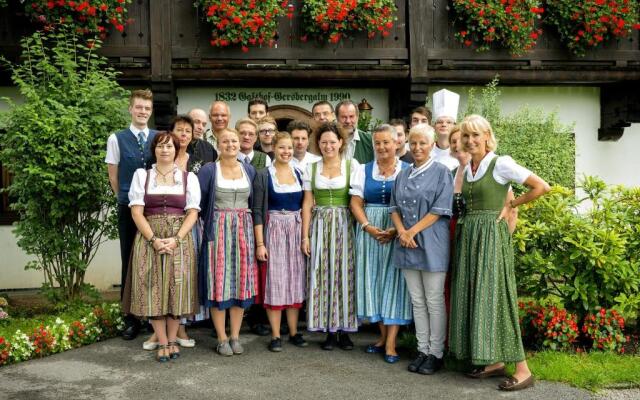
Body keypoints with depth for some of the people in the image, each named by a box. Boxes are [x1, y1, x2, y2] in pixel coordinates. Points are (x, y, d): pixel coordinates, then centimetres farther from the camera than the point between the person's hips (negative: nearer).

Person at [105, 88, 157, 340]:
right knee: (130, 263, 6)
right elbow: (113, 175, 5)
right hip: (129, 209, -1)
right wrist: (126, 198, 8)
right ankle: (131, 319, 16)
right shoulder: (117, 139, -1)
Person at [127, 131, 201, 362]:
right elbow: (136, 212, 0)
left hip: (180, 239, 0)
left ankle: (172, 340, 12)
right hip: (149, 239, 0)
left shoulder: (189, 177, 8)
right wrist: (154, 239, -13)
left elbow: (192, 213, 1)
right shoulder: (141, 175, 8)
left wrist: (176, 239, -13)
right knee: (153, 289, -2)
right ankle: (162, 342, 8)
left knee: (177, 289, -1)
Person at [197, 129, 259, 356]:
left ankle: (235, 336, 15)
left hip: (244, 231, 3)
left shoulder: (249, 170, 9)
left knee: (241, 282, 5)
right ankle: (222, 338, 9)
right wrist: (210, 223, -1)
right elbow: (199, 203, 0)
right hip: (217, 230, -3)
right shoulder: (208, 170, -1)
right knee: (219, 282, -1)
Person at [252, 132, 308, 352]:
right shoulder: (263, 175, -3)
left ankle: (294, 332, 19)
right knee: (274, 281, 0)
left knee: (295, 279, 8)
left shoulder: (299, 173, 8)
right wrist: (260, 243, -12)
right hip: (273, 230, -4)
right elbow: (258, 211, -6)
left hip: (296, 230, 4)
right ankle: (275, 335, 9)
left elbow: (305, 206, 11)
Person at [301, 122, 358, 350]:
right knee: (323, 277, 3)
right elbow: (307, 203, 7)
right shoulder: (311, 169, 8)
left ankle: (344, 330, 11)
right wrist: (305, 236, 2)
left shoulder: (352, 165, 1)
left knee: (345, 275, 1)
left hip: (344, 226, -2)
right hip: (320, 227, 2)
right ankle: (329, 331, 12)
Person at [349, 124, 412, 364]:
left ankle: (391, 343, 1)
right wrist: (368, 227, -10)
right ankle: (383, 335, 20)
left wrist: (397, 230, -17)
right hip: (369, 231, 3)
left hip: (398, 233, -3)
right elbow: (356, 203, 5)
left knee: (394, 279, -3)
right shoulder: (364, 170, 10)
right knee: (373, 279, 6)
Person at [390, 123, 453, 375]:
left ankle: (435, 354, 11)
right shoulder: (403, 176, 13)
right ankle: (422, 350, 20)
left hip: (432, 244, -5)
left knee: (434, 302, 1)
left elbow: (440, 210, -10)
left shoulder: (441, 173, -3)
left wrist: (412, 231, -13)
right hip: (407, 244, 5)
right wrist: (402, 231, -7)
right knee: (417, 301, 11)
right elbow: (395, 207, 12)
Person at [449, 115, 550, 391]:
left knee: (494, 295, -8)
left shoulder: (500, 164, -8)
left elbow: (542, 187, -10)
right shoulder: (466, 170, 12)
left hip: (492, 235, -8)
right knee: (474, 296, 8)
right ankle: (495, 362, 19)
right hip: (469, 236, 8)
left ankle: (522, 369, 0)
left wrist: (510, 205, -5)